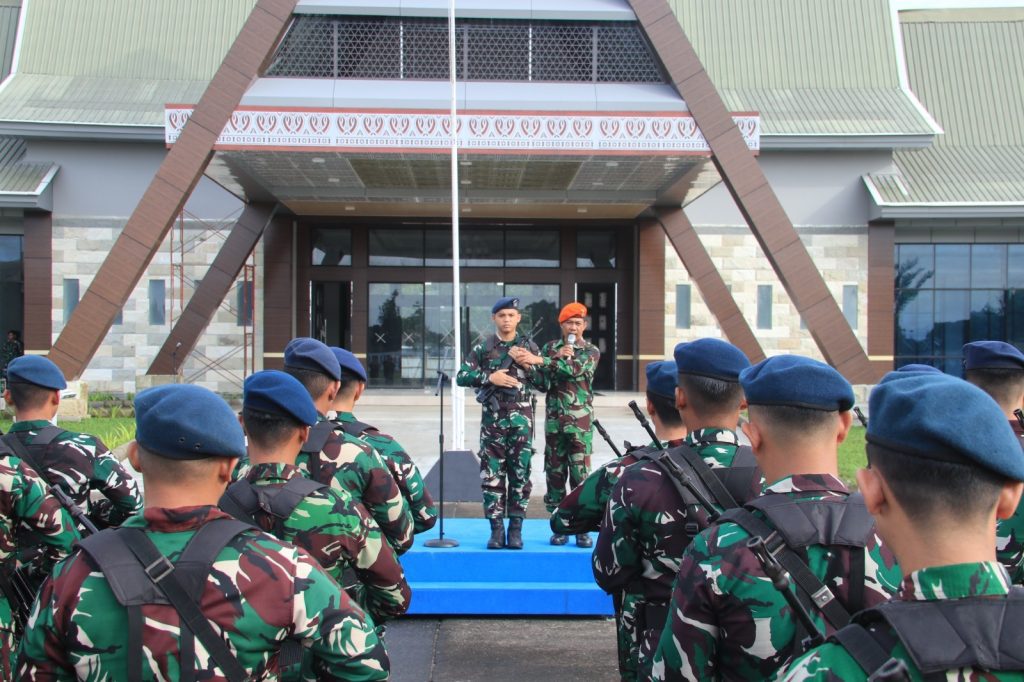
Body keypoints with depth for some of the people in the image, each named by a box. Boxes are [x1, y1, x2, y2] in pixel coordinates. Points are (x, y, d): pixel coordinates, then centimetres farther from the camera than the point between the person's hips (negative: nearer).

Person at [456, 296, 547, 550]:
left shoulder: (529, 348, 7)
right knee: (491, 474, 0)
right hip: (492, 418, 0)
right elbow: (461, 376, 1)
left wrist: (527, 364, -9)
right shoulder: (482, 348, 6)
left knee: (520, 474, 1)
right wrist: (489, 377, -12)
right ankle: (496, 529, 8)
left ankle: (515, 529, 9)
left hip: (521, 418, 0)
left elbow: (545, 383, 5)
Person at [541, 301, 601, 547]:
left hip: (580, 421, -2)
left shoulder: (591, 351, 2)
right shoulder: (550, 347, 11)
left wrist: (544, 362, -23)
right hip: (553, 419, 3)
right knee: (555, 472, 4)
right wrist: (557, 356, -14)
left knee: (580, 474, -2)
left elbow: (575, 369, -18)